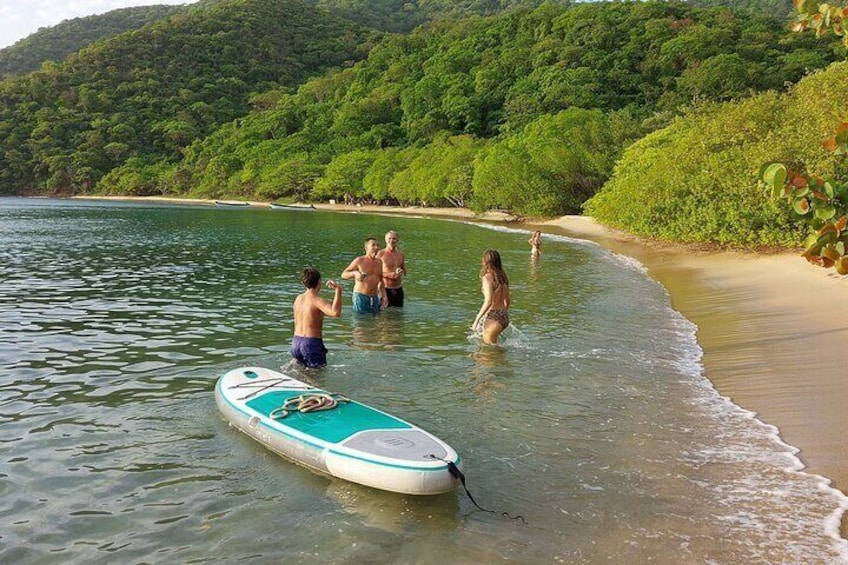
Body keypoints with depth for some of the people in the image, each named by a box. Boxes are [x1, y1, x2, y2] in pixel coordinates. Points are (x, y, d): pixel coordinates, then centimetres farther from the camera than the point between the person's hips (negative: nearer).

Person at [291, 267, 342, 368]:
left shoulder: (298, 298, 7)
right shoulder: (317, 301, -16)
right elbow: (336, 313, -34)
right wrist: (338, 290, -30)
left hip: (296, 341, 7)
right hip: (312, 343, -7)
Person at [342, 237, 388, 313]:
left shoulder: (379, 262, 11)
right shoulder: (359, 261, -5)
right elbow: (343, 275, -4)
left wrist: (384, 296, 12)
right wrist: (354, 273, -23)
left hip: (375, 298, 5)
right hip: (361, 296, -5)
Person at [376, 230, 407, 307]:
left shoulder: (400, 254, 8)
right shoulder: (381, 254, -5)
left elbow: (405, 271, 18)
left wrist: (401, 273, -6)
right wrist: (390, 275, -19)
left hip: (398, 289, 4)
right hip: (385, 289, -4)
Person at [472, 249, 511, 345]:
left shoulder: (487, 278, -15)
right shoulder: (502, 277, 8)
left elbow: (488, 302, -23)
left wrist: (477, 319, -18)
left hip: (493, 317, -8)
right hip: (504, 316, 8)